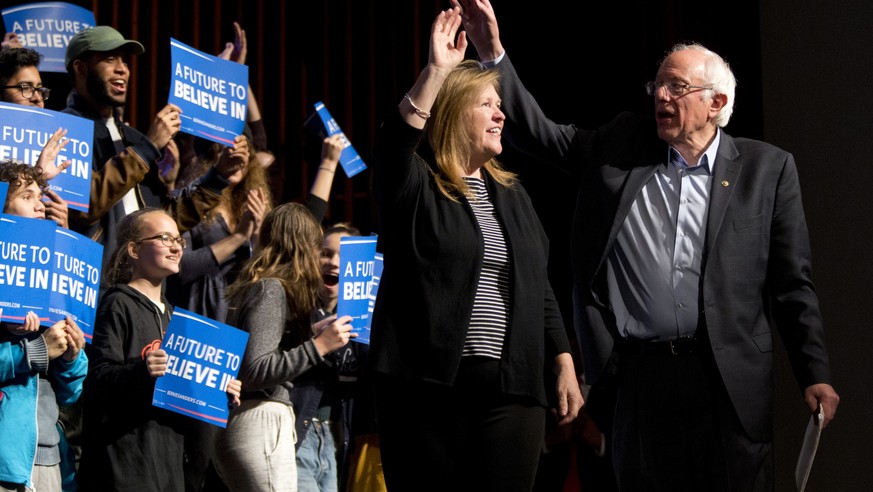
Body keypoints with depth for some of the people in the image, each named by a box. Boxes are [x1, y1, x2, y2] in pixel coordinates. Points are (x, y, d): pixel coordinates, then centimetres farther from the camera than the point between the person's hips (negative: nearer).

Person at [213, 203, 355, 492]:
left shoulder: (251, 286, 17)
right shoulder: (272, 291, -10)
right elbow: (254, 372, -19)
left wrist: (314, 335, 25)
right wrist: (318, 346, -18)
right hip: (260, 422, -10)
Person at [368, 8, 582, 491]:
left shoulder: (509, 193, 16)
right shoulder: (416, 185, 1)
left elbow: (537, 285, 18)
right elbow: (394, 142, -23)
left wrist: (564, 365, 12)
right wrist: (437, 70, -28)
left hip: (510, 385, 4)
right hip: (426, 383, -4)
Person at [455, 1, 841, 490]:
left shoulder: (768, 168, 4)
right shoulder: (621, 145, 10)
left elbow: (792, 283, 3)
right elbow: (539, 132, 9)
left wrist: (816, 375, -4)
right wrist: (493, 52, -2)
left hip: (730, 379, -2)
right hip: (639, 376, 2)